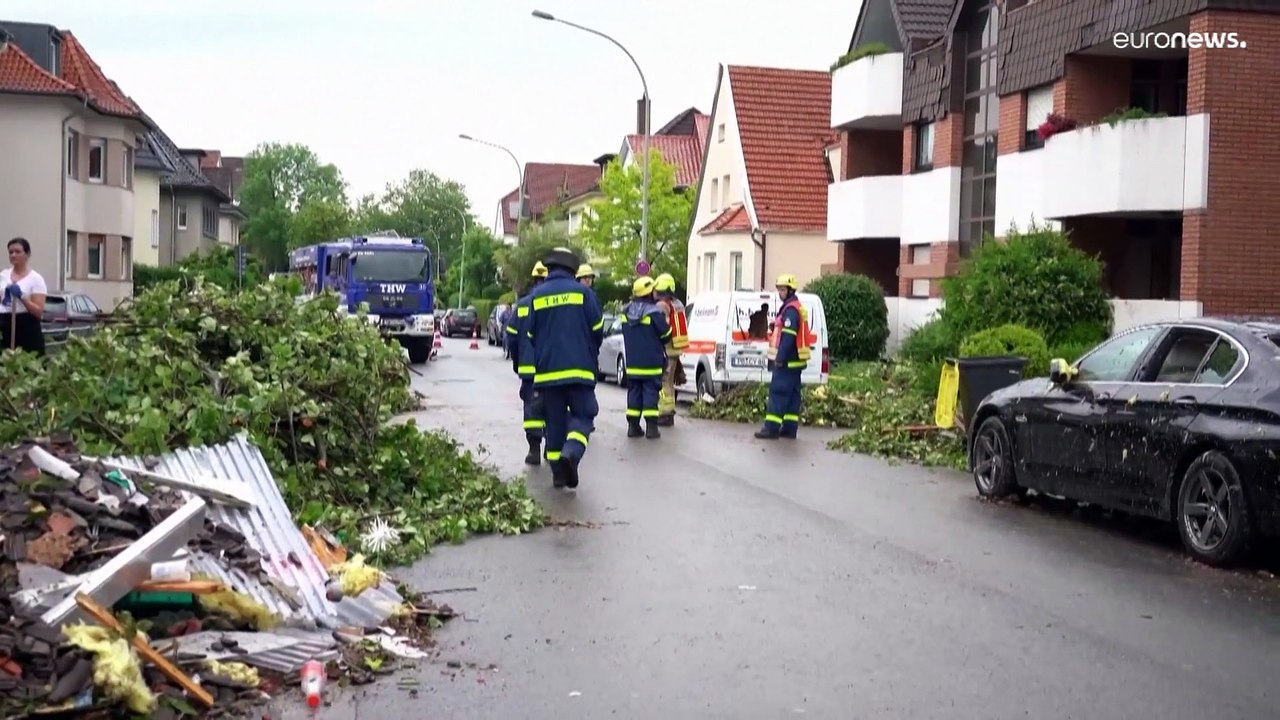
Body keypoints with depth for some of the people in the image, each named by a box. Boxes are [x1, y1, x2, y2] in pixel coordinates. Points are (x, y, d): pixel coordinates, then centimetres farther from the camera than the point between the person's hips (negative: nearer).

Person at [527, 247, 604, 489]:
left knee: (555, 421, 10)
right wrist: (590, 355, 19)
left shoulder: (536, 296, 4)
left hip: (547, 370, 3)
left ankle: (558, 471, 11)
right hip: (578, 369, -2)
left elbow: (530, 335, 7)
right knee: (582, 415, 3)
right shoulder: (582, 292, -2)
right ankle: (571, 452, -24)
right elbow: (597, 330, 0)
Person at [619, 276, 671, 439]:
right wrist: (663, 316, 11)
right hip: (651, 362, -5)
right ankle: (651, 427, -3)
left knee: (634, 392, 11)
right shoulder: (654, 312, -15)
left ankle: (633, 426, 11)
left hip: (632, 362, 5)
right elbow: (666, 335, -9)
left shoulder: (626, 312, 5)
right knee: (650, 392, -1)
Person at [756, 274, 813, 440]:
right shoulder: (796, 308, 20)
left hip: (787, 361, -11)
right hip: (794, 360, 11)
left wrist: (780, 358, -24)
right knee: (791, 394, 10)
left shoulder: (790, 310, -14)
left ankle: (771, 428, -13)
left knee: (778, 393, -11)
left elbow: (788, 337, -22)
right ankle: (789, 428, 13)